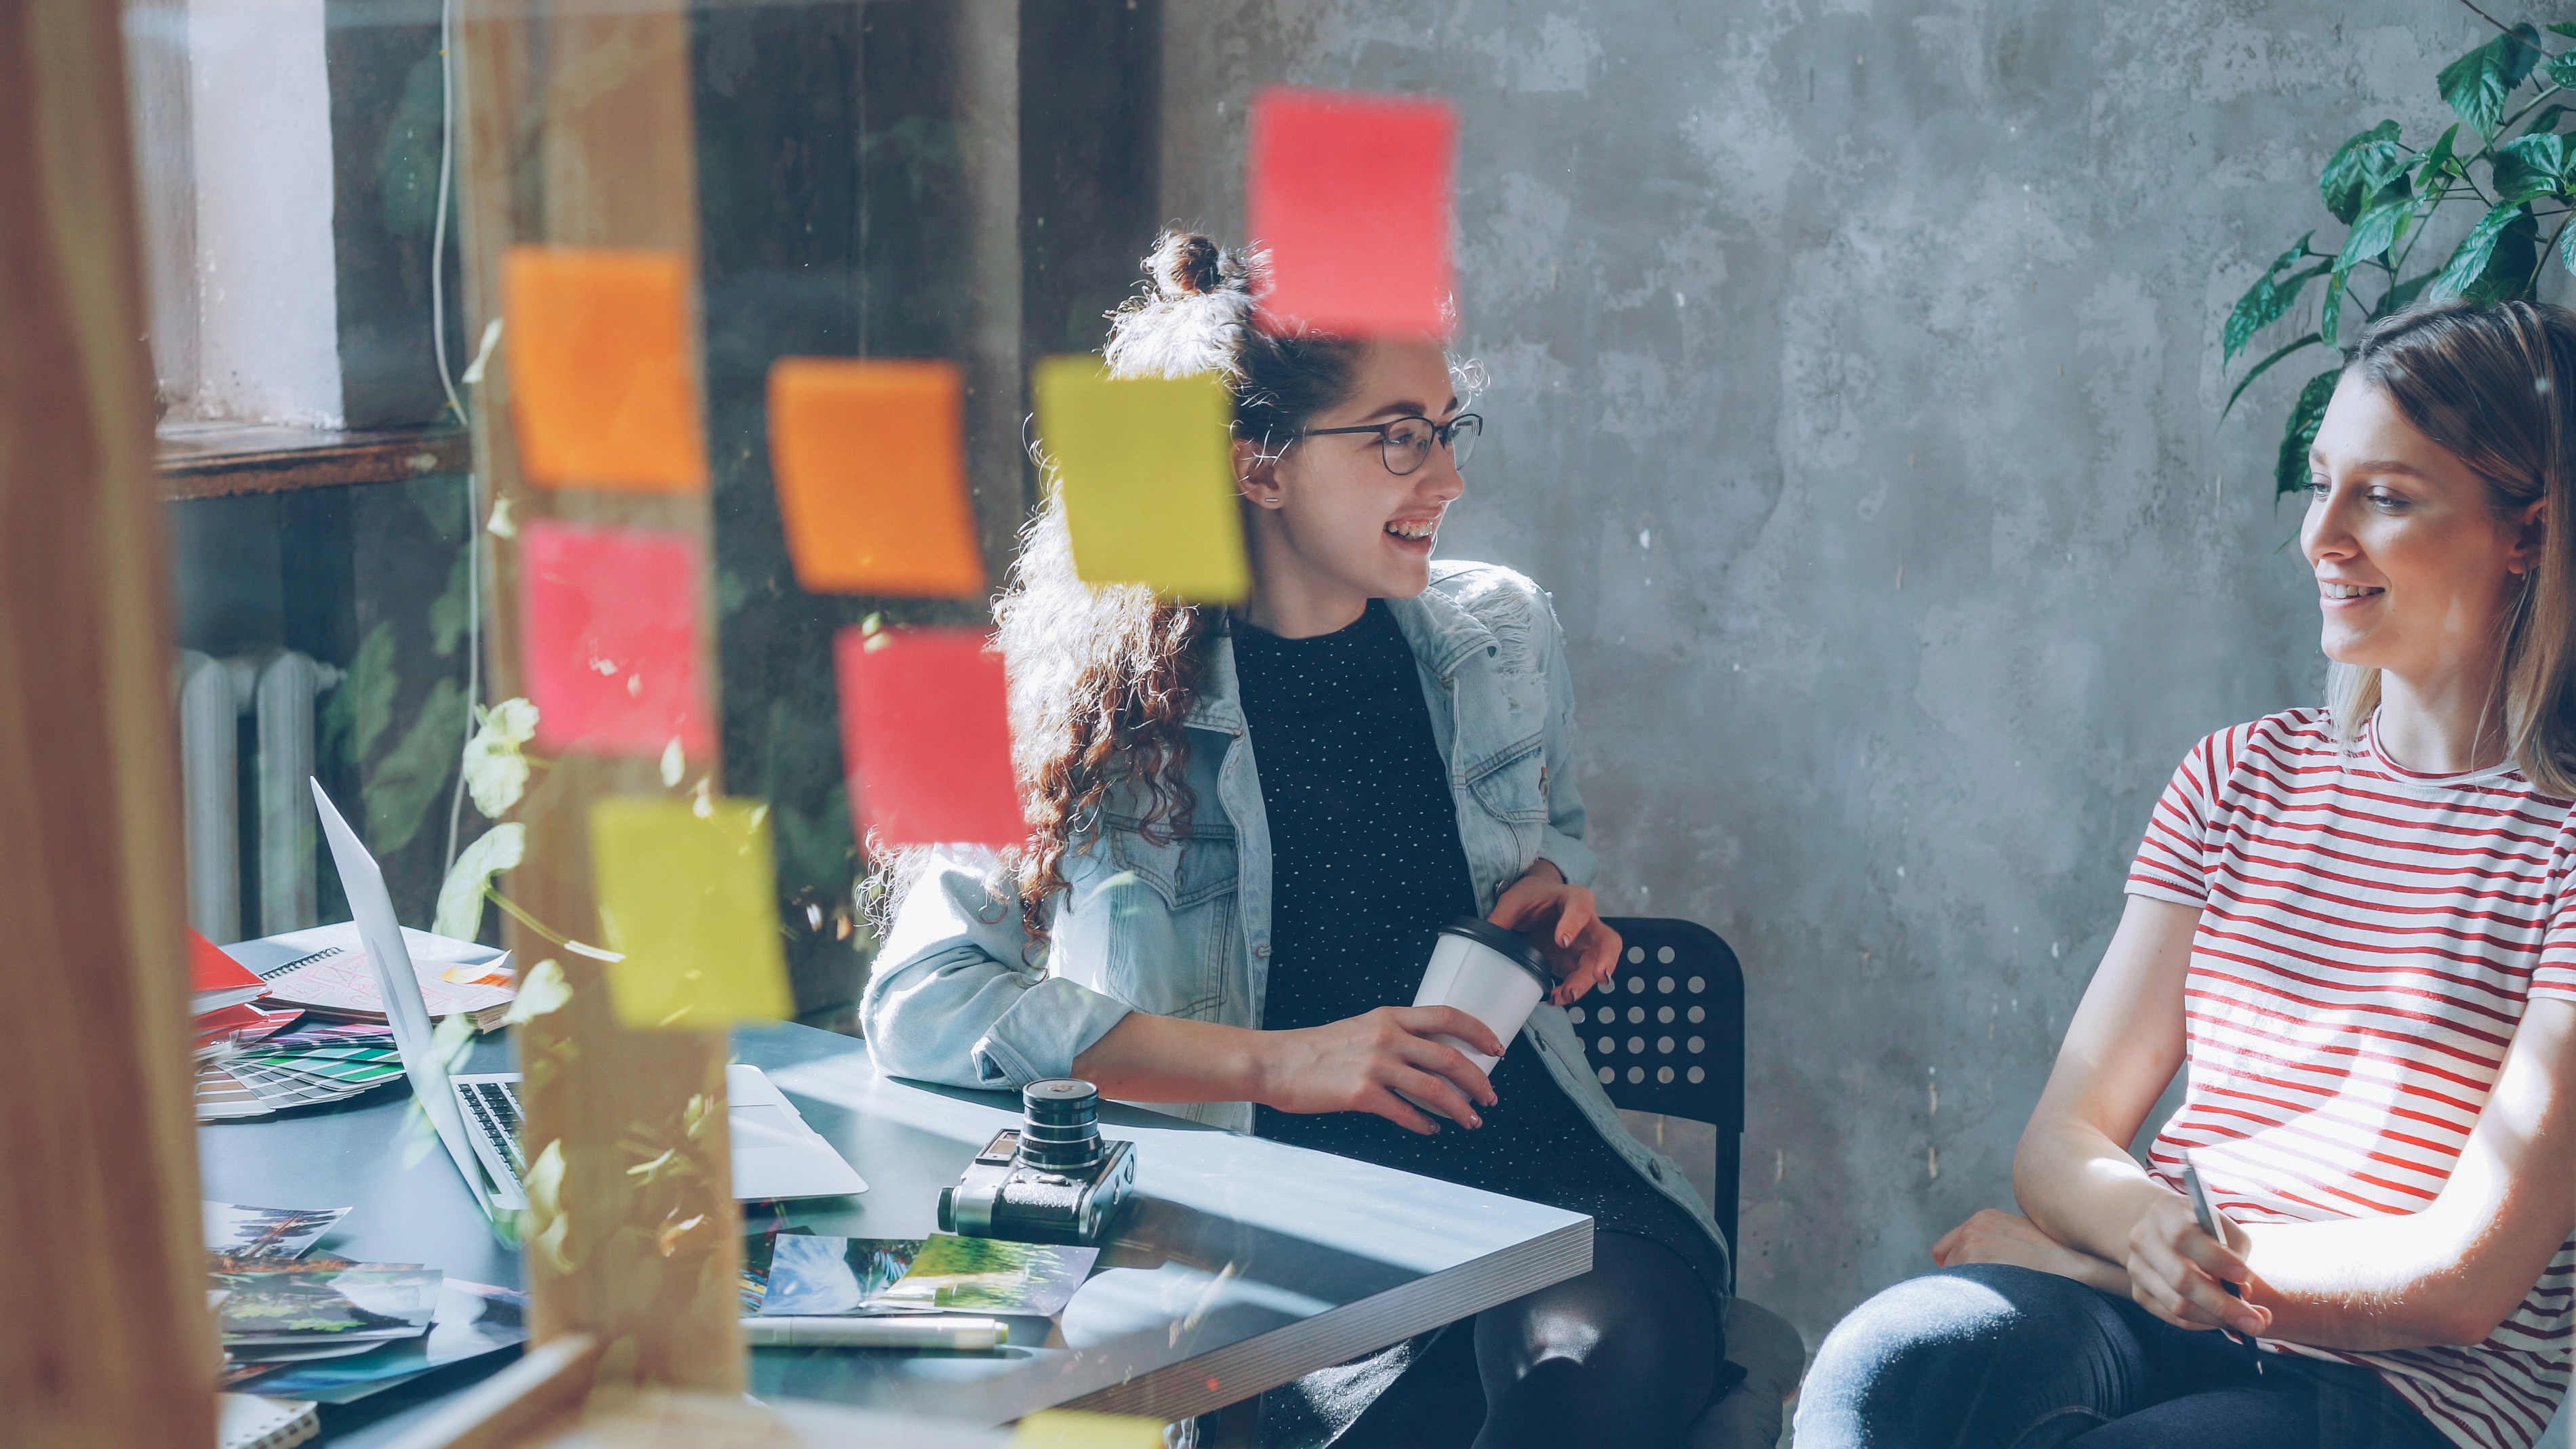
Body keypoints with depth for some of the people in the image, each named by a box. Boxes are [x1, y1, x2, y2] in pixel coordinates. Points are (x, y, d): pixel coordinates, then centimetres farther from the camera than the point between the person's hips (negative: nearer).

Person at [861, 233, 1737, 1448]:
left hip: (1544, 1169, 4)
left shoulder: (1500, 639, 11)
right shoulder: (1096, 697, -3)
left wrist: (1556, 896, 6)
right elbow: (922, 1001, -12)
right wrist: (1271, 1063, -20)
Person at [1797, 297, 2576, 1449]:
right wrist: (2144, 1226, -17)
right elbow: (2062, 1138, 10)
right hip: (2140, 1324, 4)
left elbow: (2461, 1284, -10)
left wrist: (2061, 1251, -6)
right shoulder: (2238, 779, 13)